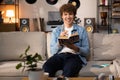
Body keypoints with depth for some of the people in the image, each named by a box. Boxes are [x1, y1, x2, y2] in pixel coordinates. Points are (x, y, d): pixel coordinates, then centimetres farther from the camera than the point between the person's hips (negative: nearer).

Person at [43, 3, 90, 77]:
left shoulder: (81, 30, 13)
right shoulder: (56, 31, 18)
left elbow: (86, 51, 6)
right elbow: (52, 51, 9)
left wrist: (75, 48, -12)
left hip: (74, 56, -1)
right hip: (59, 55, 2)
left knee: (68, 70, -38)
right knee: (46, 67, -33)